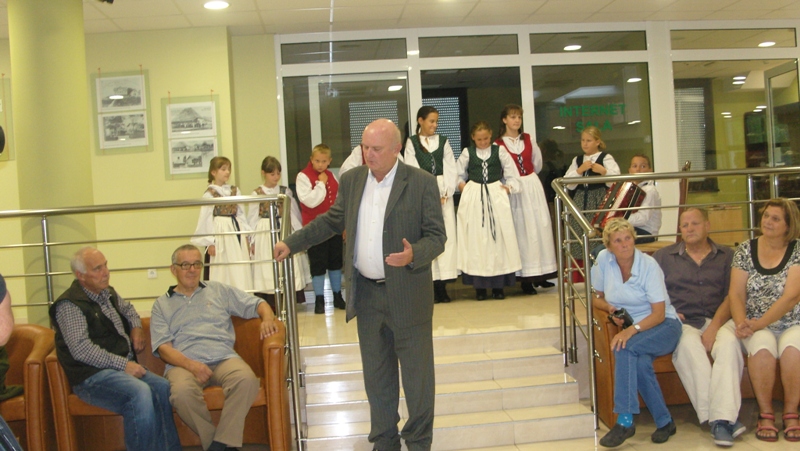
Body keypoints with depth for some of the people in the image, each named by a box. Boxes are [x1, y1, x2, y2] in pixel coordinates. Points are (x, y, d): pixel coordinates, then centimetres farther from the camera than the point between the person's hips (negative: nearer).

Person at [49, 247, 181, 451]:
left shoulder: (108, 293, 18)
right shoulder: (69, 305, -9)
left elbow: (127, 308, 41)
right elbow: (81, 349, -19)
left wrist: (136, 327, 19)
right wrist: (123, 364, -21)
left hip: (125, 366, 8)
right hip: (92, 376, -8)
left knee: (163, 388, -19)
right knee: (140, 392, -33)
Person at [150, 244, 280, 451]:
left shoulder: (219, 291, 23)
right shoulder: (162, 305, 18)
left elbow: (257, 304, 22)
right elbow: (163, 347, 5)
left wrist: (267, 319, -4)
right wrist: (190, 364, -14)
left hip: (223, 358, 1)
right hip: (183, 363, -1)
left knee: (247, 379, -33)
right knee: (182, 392, -37)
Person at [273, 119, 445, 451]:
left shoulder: (422, 183, -10)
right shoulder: (352, 180, 5)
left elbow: (437, 237, -10)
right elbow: (332, 221, 17)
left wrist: (414, 255, -29)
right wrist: (292, 243, 14)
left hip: (407, 295, -4)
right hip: (366, 294, 5)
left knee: (417, 372, 7)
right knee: (376, 374, 15)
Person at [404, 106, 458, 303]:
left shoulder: (443, 141, 12)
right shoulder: (412, 143, 4)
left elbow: (451, 169, 6)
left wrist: (446, 193, -6)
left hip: (444, 192, 3)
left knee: (447, 235, -3)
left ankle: (442, 286, 1)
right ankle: (432, 287, -2)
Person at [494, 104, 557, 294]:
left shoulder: (528, 139, 9)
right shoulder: (499, 144, -4)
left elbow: (537, 163, 17)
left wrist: (527, 177, 14)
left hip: (533, 186, 4)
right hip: (514, 190, -4)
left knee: (540, 227, 3)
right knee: (521, 230, -2)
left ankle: (540, 275, 10)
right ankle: (526, 278, 2)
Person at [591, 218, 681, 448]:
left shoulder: (649, 265, -14)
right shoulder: (603, 259, -2)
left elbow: (659, 313, -17)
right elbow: (597, 297, 13)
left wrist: (632, 330, -33)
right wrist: (611, 309, -10)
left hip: (663, 326, -4)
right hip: (633, 330, 4)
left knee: (624, 348, -34)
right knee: (640, 362, -32)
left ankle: (625, 421, -32)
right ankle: (664, 421, -17)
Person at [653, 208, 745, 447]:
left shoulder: (727, 256, 15)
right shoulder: (664, 256, 17)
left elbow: (732, 296, 4)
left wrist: (714, 327, -11)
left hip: (718, 320, 1)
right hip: (682, 323, 0)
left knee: (729, 343, -34)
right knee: (688, 344, -35)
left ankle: (722, 418, -41)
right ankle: (723, 417, -37)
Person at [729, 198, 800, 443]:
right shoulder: (745, 250, 5)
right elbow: (736, 294, 0)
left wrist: (760, 323, -22)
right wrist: (741, 322, -19)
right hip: (757, 326, 1)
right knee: (762, 346, -32)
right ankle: (765, 414, -16)